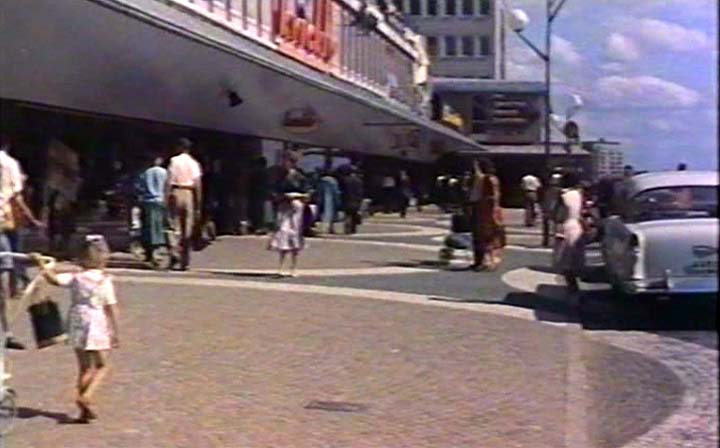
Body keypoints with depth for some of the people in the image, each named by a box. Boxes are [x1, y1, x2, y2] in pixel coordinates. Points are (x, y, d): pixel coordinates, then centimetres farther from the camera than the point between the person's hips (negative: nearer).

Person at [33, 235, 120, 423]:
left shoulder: (75, 278, 0)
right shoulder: (104, 280, -7)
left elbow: (54, 279, -16)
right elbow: (111, 308, -8)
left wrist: (41, 263, -4)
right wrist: (115, 333, -3)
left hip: (77, 325, 4)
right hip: (97, 326, -4)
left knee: (84, 368, 14)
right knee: (101, 366, 11)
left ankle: (85, 410, 15)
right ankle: (86, 396, -13)